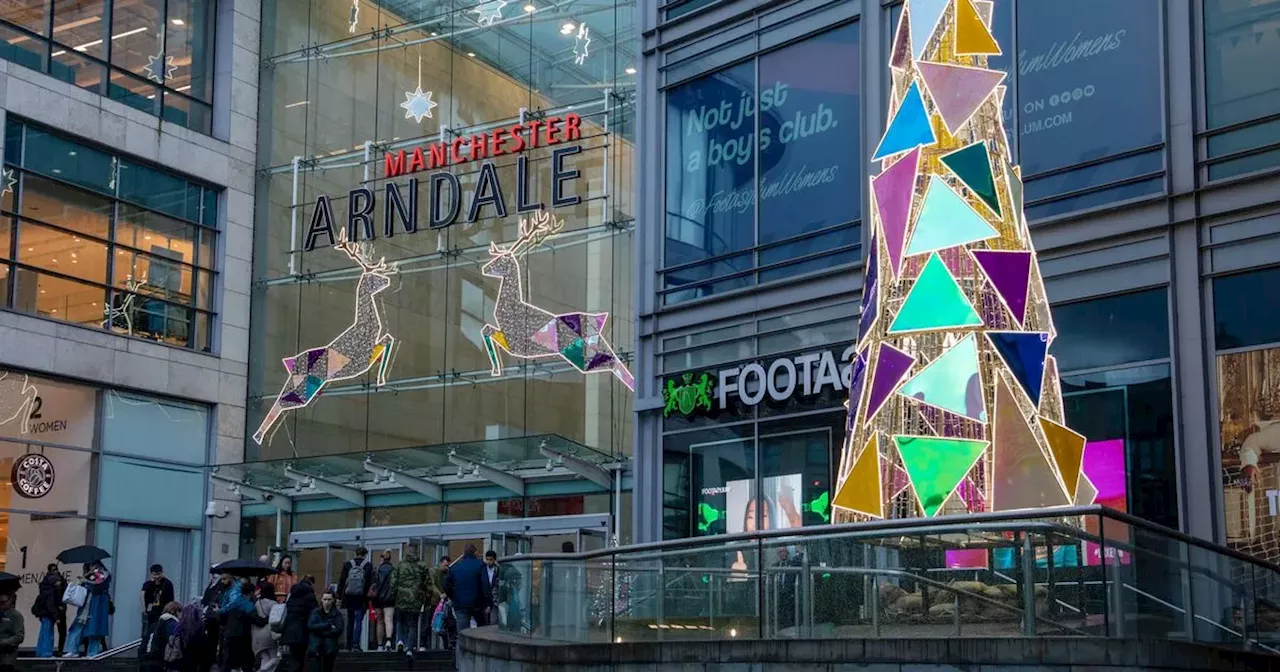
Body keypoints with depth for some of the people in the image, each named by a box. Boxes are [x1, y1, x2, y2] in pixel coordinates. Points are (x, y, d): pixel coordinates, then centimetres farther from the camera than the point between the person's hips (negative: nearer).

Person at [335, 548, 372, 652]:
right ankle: (355, 644, -12)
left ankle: (349, 644, 17)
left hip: (349, 597, 3)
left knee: (350, 621, 15)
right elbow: (371, 582, -4)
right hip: (361, 598, -3)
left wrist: (339, 594, 8)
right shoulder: (368, 566, -3)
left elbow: (341, 580, 4)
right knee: (359, 621, -1)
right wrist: (369, 594, 3)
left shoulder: (347, 564, 3)